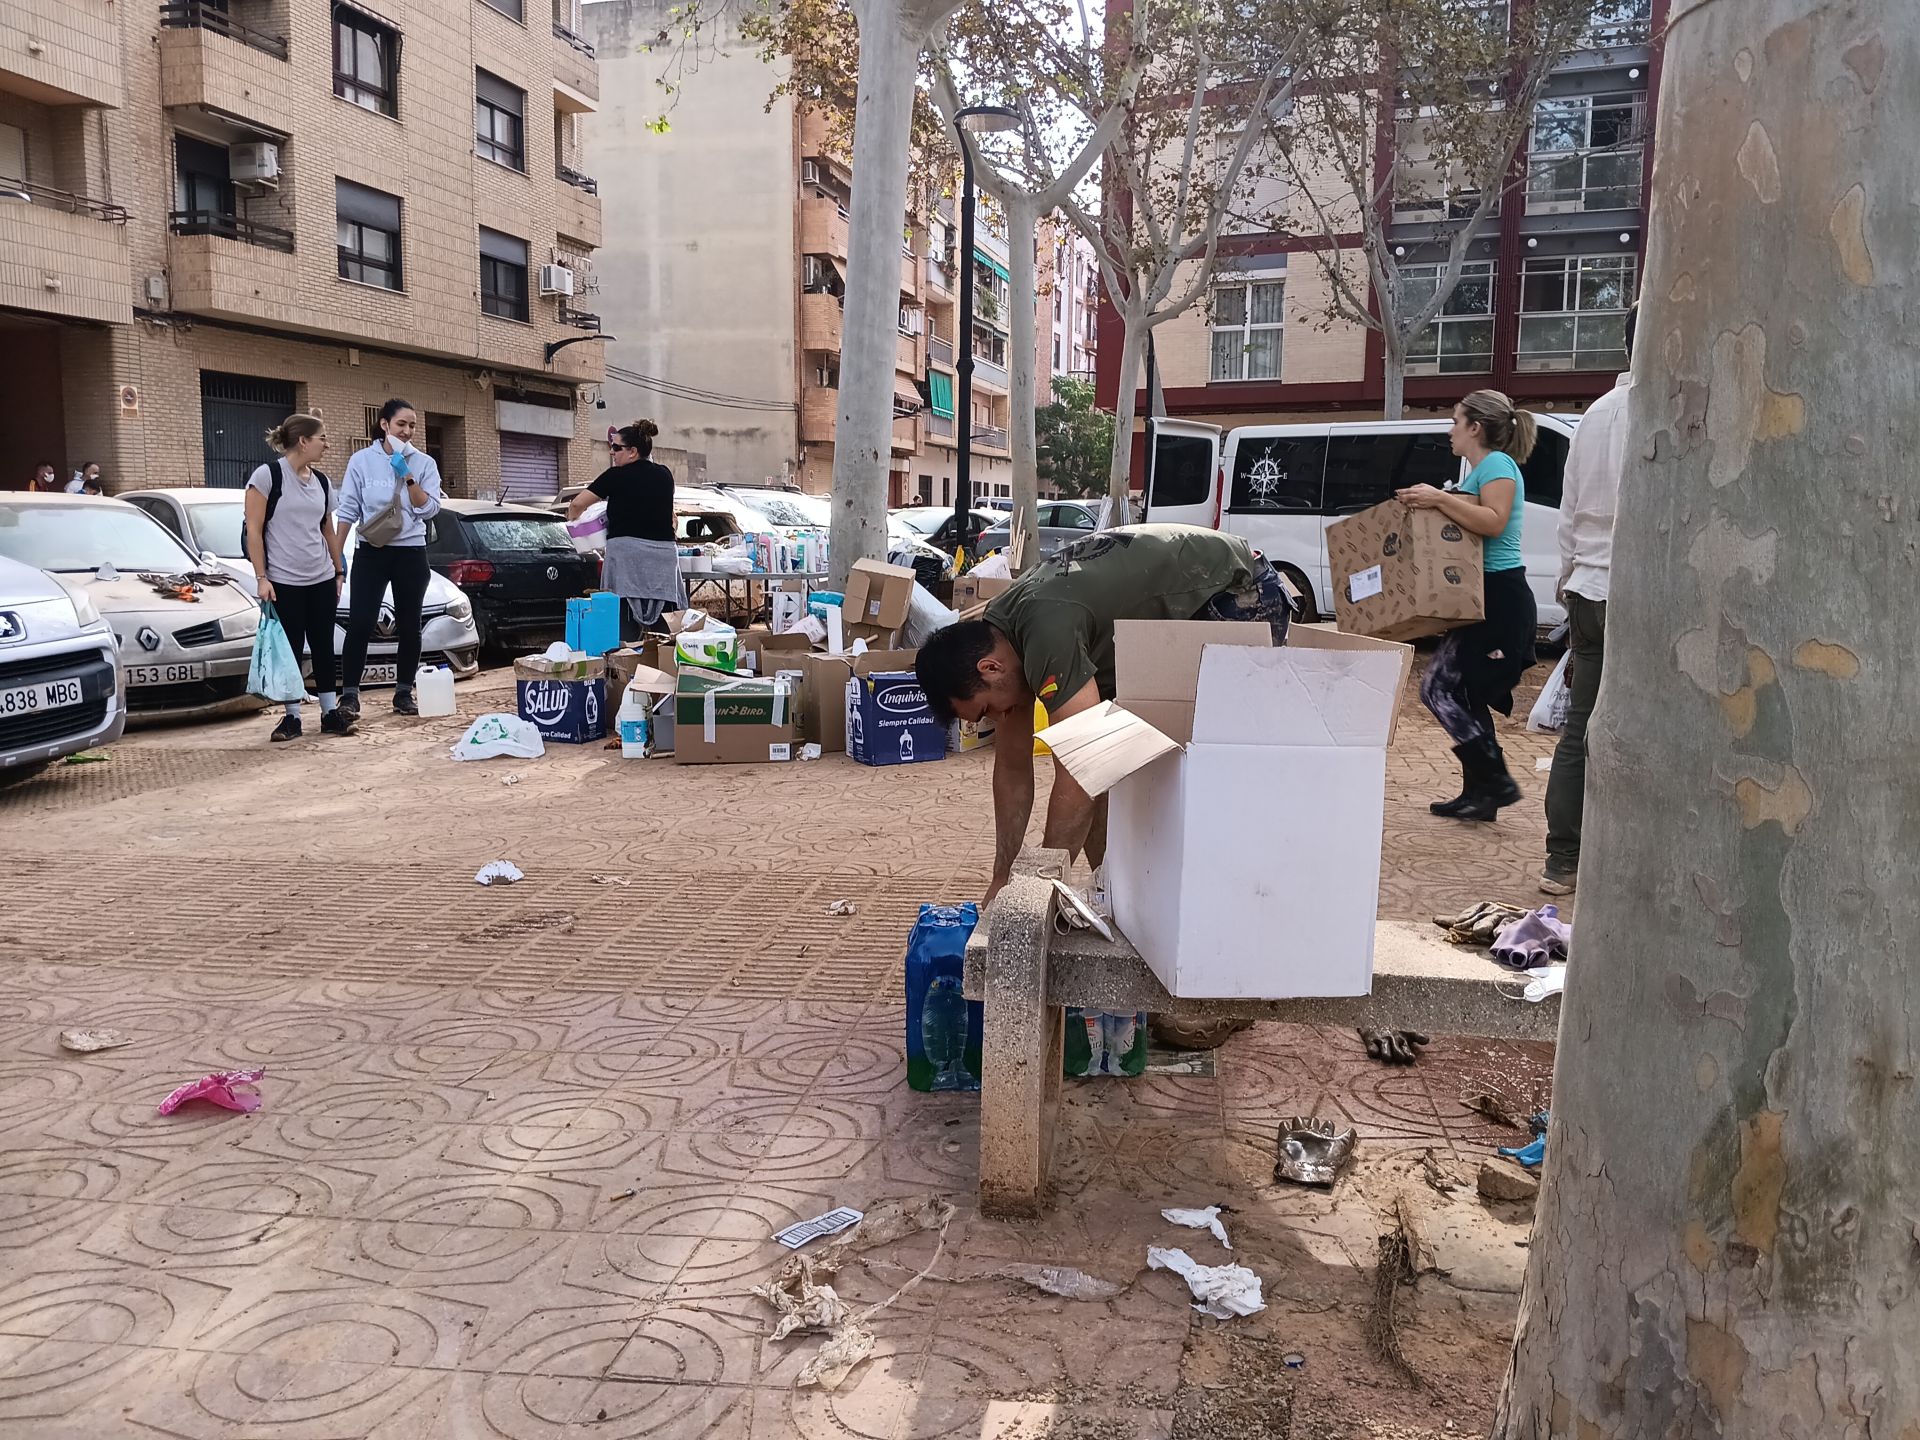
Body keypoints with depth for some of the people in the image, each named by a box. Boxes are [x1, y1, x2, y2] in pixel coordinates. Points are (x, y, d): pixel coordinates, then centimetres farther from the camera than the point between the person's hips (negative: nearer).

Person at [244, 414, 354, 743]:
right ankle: (292, 717, 12)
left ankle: (331, 713, 15)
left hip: (321, 580, 5)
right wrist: (261, 577, -14)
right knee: (290, 650, 2)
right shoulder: (267, 476, -8)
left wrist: (339, 571, 16)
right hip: (283, 582, -5)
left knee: (323, 647, 8)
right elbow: (253, 531, -9)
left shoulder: (322, 482, 9)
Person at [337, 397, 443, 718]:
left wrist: (408, 477, -15)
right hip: (371, 552, -1)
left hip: (411, 553, 1)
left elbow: (429, 509, -6)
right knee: (359, 624, -7)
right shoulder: (362, 460, 0)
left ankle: (404, 693, 16)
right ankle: (350, 694, -1)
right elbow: (348, 510, 2)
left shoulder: (424, 463, 2)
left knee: (409, 626, 6)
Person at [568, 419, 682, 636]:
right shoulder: (664, 475, 13)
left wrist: (572, 518, 21)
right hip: (664, 553, 5)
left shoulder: (617, 476, -1)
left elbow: (577, 504, 1)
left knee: (624, 630, -6)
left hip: (628, 551, -5)